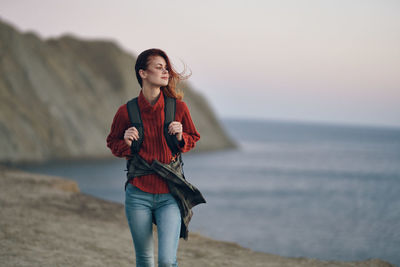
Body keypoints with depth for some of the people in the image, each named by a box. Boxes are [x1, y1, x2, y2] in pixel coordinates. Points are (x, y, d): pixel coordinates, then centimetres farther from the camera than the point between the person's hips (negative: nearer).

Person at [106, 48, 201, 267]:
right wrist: (126, 143, -10)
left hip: (169, 196, 0)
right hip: (138, 194, 0)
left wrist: (180, 137, -8)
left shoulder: (178, 107, -2)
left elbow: (193, 139, 14)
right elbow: (112, 143, 12)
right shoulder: (126, 112, -4)